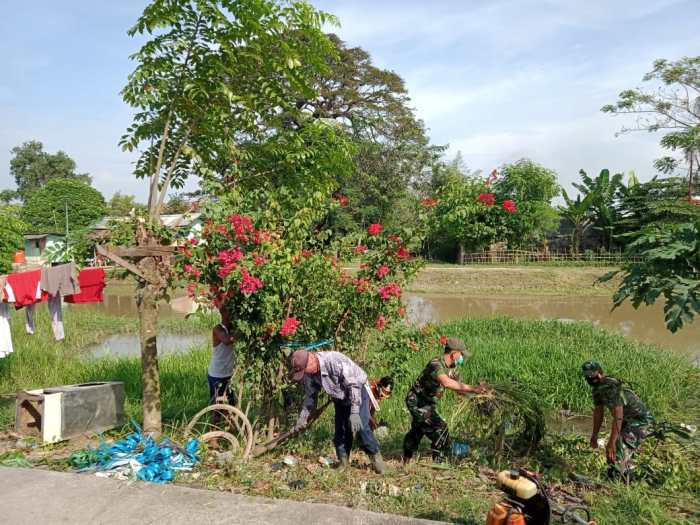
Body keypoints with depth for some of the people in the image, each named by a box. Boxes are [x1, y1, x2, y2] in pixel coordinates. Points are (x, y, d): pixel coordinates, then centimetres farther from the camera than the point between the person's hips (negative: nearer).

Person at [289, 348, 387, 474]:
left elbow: (354, 385, -34)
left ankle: (376, 457, -1)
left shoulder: (334, 361, -37)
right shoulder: (309, 373, -14)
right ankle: (343, 463, 16)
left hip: (358, 390, -6)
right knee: (340, 430, 2)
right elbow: (310, 395, 4)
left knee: (360, 426, -17)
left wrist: (354, 413, -38)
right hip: (340, 397, 6)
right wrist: (303, 417, 0)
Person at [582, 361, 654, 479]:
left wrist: (611, 443, -32)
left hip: (641, 422, -10)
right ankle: (628, 476, 39)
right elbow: (598, 412, 10)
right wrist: (594, 436, 13)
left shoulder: (613, 388, -30)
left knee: (616, 451, -17)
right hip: (628, 421, 10)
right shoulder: (597, 388, 0)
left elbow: (618, 417, -33)